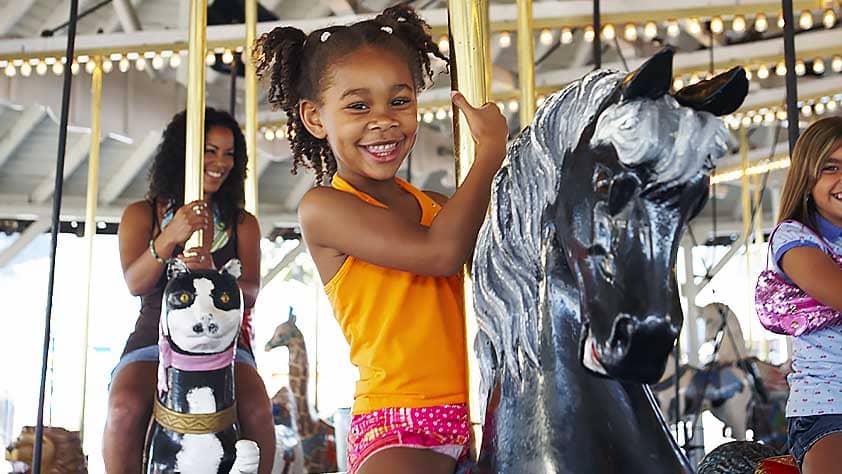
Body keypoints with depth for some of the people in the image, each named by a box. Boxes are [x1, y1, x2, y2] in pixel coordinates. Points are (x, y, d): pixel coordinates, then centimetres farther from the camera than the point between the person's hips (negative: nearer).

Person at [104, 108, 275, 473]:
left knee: (257, 410, -29)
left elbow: (250, 294, 0)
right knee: (124, 408, -31)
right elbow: (135, 283, -5)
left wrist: (213, 274, -23)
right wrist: (169, 238, -24)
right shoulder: (142, 215, 10)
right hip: (155, 337, 0)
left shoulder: (242, 223, 12)